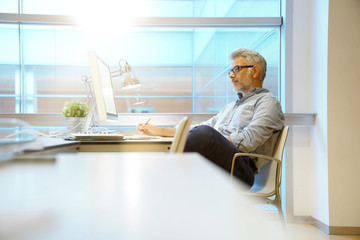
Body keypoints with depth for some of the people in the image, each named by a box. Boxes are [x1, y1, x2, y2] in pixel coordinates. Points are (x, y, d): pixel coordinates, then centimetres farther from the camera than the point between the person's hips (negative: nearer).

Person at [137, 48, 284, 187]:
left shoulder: (268, 101, 9)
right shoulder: (231, 106, 35)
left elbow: (248, 141, -8)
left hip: (242, 170, -7)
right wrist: (159, 131, 23)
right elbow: (195, 129, 31)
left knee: (204, 132, -33)